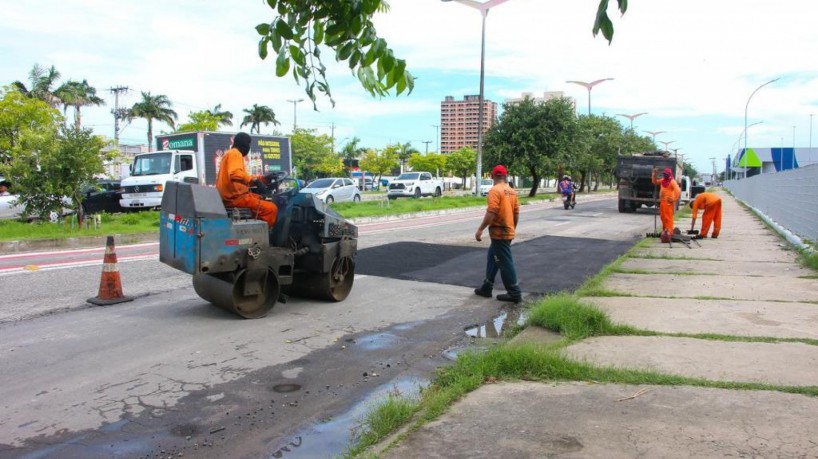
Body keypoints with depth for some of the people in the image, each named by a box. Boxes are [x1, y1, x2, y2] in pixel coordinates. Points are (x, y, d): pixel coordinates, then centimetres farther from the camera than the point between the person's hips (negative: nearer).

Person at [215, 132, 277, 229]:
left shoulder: (231, 153, 23)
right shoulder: (235, 153, -9)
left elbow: (240, 175, 24)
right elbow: (235, 174, -29)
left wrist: (262, 178, 19)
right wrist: (254, 179, -34)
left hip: (231, 195, 11)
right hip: (235, 197, -11)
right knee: (271, 208, -18)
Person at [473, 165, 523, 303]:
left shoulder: (495, 190, -15)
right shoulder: (512, 191, 10)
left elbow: (491, 212, -23)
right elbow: (516, 213, 13)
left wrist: (480, 229, -18)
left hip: (499, 232, -9)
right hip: (508, 231, 9)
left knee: (505, 262, -3)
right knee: (492, 258, 19)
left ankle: (514, 294, 1)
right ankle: (487, 287, 25)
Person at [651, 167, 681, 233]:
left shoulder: (672, 182, -11)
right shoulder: (663, 180, 12)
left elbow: (678, 191, -19)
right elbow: (655, 181, 24)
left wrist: (674, 200, -17)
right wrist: (654, 174, 11)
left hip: (668, 202, -8)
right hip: (662, 202, 8)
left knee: (668, 217, -8)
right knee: (663, 217, 13)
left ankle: (669, 232, -7)